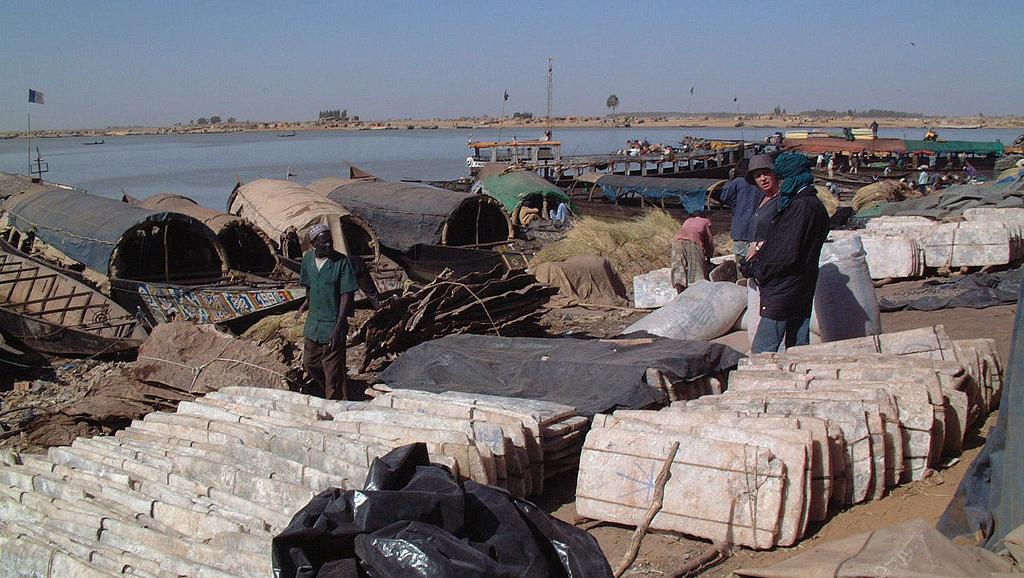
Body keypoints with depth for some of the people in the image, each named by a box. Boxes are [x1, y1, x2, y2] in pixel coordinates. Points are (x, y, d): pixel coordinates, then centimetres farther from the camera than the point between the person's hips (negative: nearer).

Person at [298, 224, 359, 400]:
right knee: (309, 364, 18)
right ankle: (329, 392, 41)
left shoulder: (341, 261, -15)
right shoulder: (308, 258, 1)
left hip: (333, 325, -6)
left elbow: (347, 295, -16)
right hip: (313, 323, 6)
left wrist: (338, 328, -20)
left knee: (333, 372, 0)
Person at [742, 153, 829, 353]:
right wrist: (755, 263, 5)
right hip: (802, 292, 10)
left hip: (783, 292, -10)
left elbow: (788, 252, -21)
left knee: (761, 352, -7)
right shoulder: (813, 204, 16)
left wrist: (760, 271, -8)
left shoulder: (802, 206, -17)